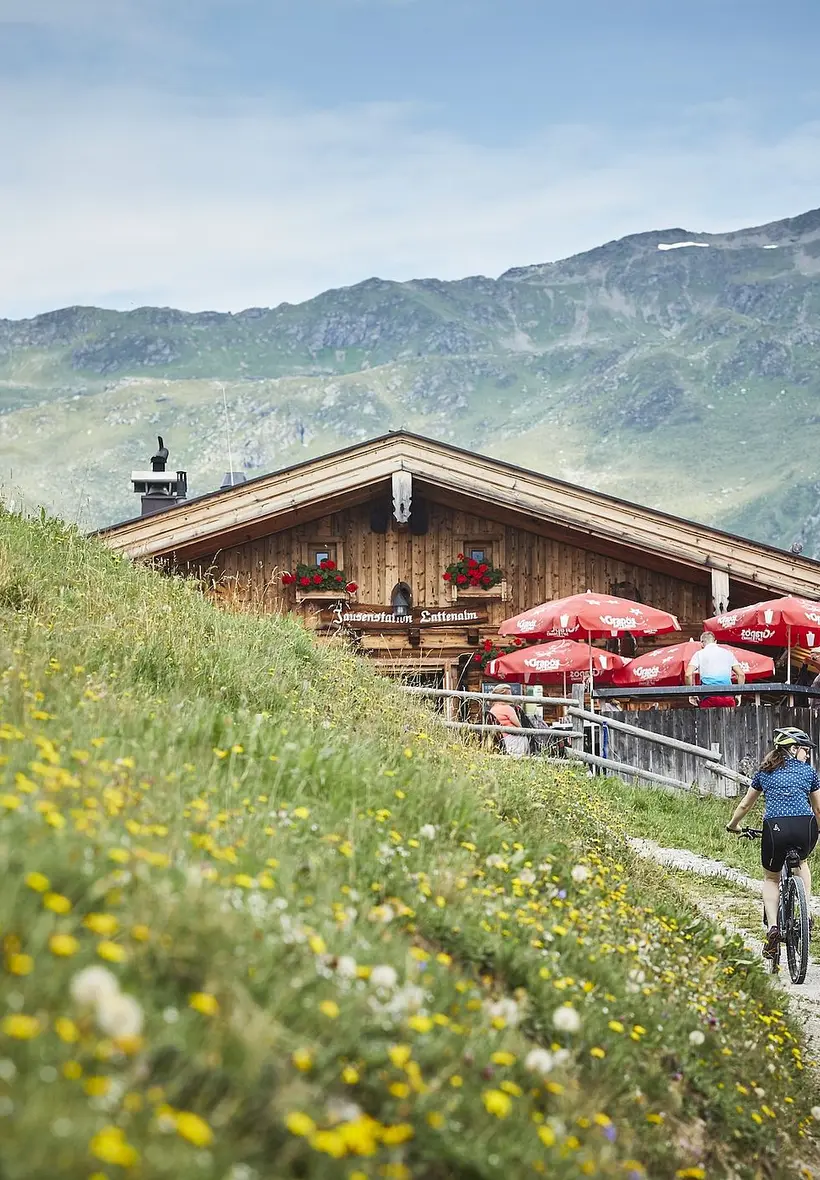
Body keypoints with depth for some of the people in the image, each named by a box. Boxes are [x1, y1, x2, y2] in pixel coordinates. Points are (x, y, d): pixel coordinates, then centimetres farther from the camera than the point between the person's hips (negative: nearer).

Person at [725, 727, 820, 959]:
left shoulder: (765, 772, 18)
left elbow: (745, 805, 28)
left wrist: (732, 825, 45)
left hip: (775, 829, 0)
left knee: (771, 879, 22)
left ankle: (772, 927, 3)